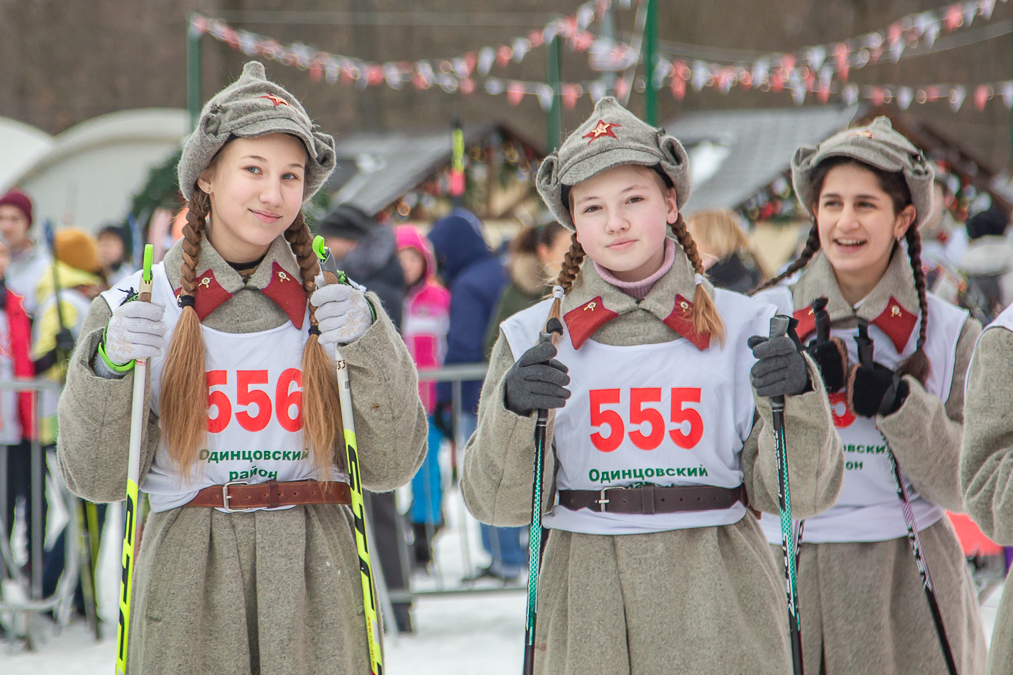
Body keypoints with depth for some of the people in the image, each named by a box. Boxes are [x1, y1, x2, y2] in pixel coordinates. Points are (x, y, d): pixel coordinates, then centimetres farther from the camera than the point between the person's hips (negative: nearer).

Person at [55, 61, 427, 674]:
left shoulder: (331, 305, 6)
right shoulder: (138, 307, 4)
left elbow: (391, 467, 1)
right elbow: (96, 479, 1)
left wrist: (372, 348, -11)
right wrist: (108, 366, -13)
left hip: (312, 580, 1)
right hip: (189, 582, -1)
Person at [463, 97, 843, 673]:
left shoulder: (743, 327, 6)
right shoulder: (534, 337, 7)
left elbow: (797, 494, 2)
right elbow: (499, 501, 0)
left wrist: (797, 399, -15)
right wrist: (514, 409, -17)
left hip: (716, 609, 0)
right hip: (588, 613, 0)